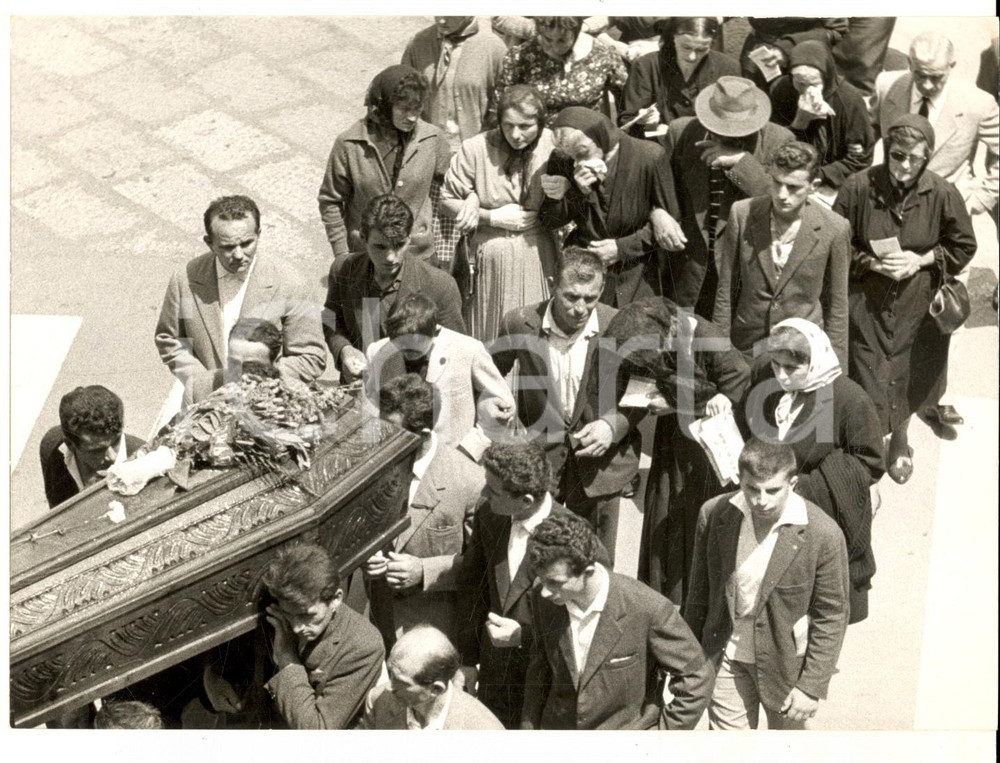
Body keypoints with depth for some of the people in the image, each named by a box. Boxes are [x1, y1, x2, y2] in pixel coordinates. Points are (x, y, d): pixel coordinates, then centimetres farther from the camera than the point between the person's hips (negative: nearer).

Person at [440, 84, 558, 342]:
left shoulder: (554, 146, -8)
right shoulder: (476, 148, -11)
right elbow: (448, 200, -2)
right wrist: (493, 217, -13)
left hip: (538, 255, 1)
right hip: (492, 256, -1)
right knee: (492, 334, 6)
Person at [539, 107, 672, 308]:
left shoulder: (649, 157, -12)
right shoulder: (562, 162, -2)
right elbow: (549, 222, 0)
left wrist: (623, 247, -12)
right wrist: (576, 191, -17)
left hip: (634, 275, -2)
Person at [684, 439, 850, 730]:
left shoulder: (823, 534, -22)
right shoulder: (714, 514, -13)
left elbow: (831, 618, -13)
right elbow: (700, 592, 2)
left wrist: (812, 686, -13)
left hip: (785, 662, -2)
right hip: (726, 658, 2)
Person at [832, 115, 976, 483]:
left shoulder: (943, 194, -14)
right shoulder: (859, 187, -16)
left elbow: (963, 247, 0)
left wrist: (921, 260, -14)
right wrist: (871, 262, -18)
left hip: (919, 306, 1)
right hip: (867, 303, -1)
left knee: (912, 376, 17)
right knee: (869, 381, 4)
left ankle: (900, 436, 44)